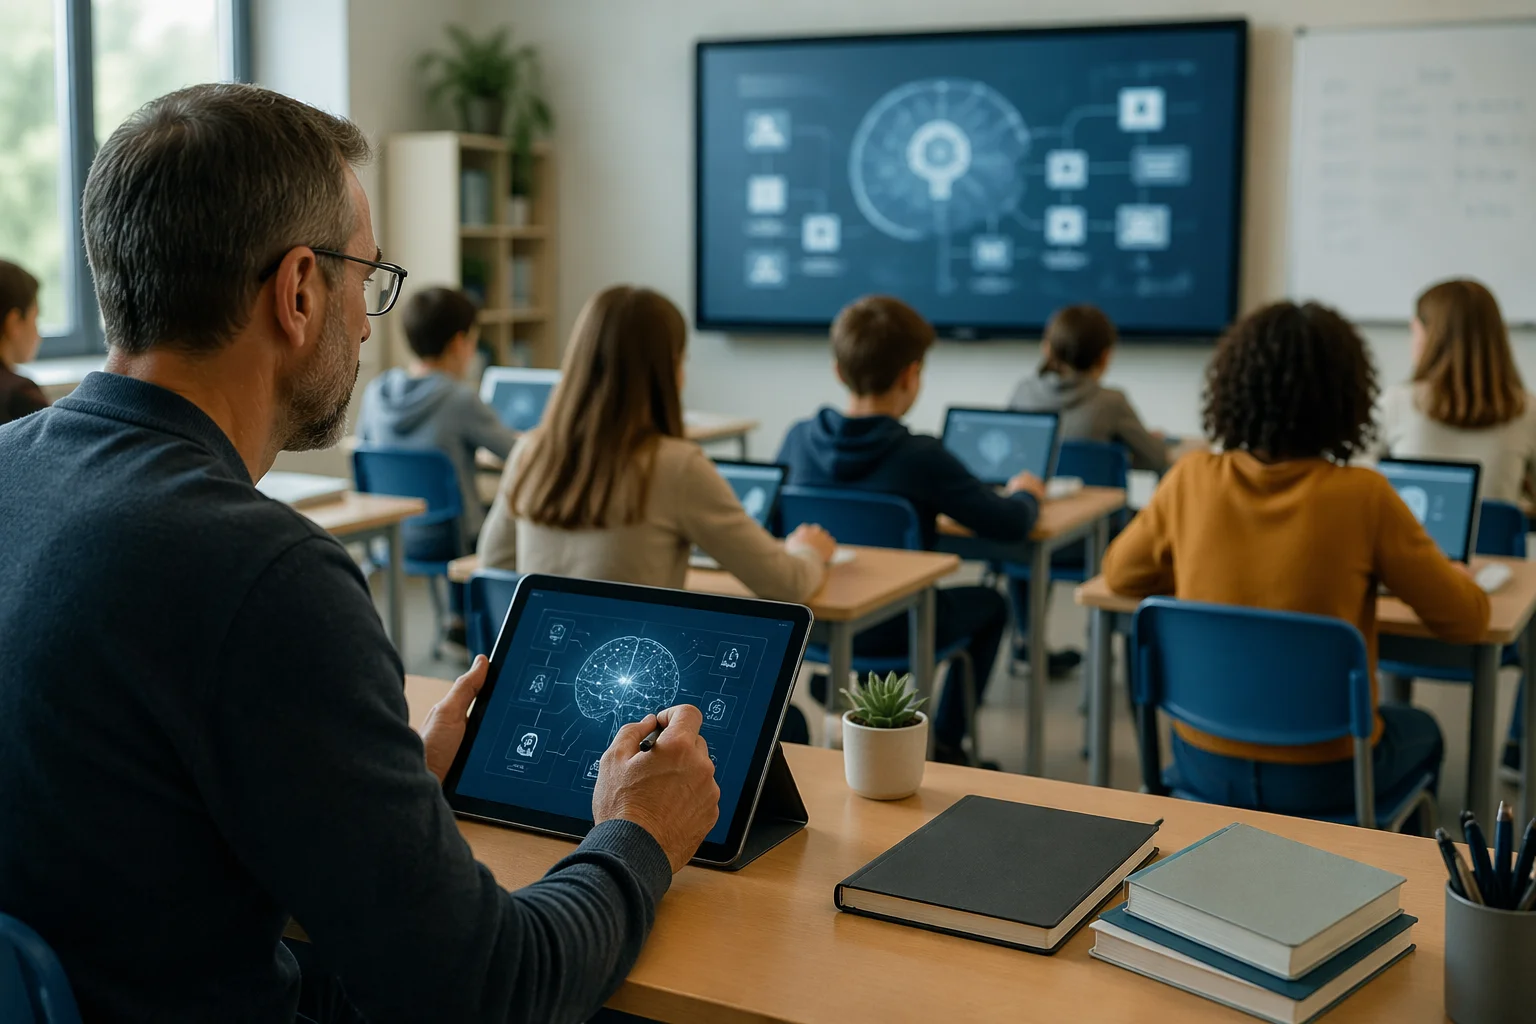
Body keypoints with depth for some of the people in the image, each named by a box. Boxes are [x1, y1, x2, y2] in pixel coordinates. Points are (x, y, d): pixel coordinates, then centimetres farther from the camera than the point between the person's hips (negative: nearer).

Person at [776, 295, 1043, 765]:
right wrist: (1026, 493, 6)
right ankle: (942, 743, 28)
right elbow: (1010, 524, -18)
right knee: (990, 604, 25)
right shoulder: (920, 457, -24)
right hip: (891, 630, -5)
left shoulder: (799, 439, -11)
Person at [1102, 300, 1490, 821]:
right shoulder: (1363, 497, -17)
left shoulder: (1191, 480, -10)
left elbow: (1119, 575, 7)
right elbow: (1466, 621, -6)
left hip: (1206, 763, 2)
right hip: (1321, 774, -2)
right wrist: (1455, 574, 16)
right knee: (1420, 731, 31)